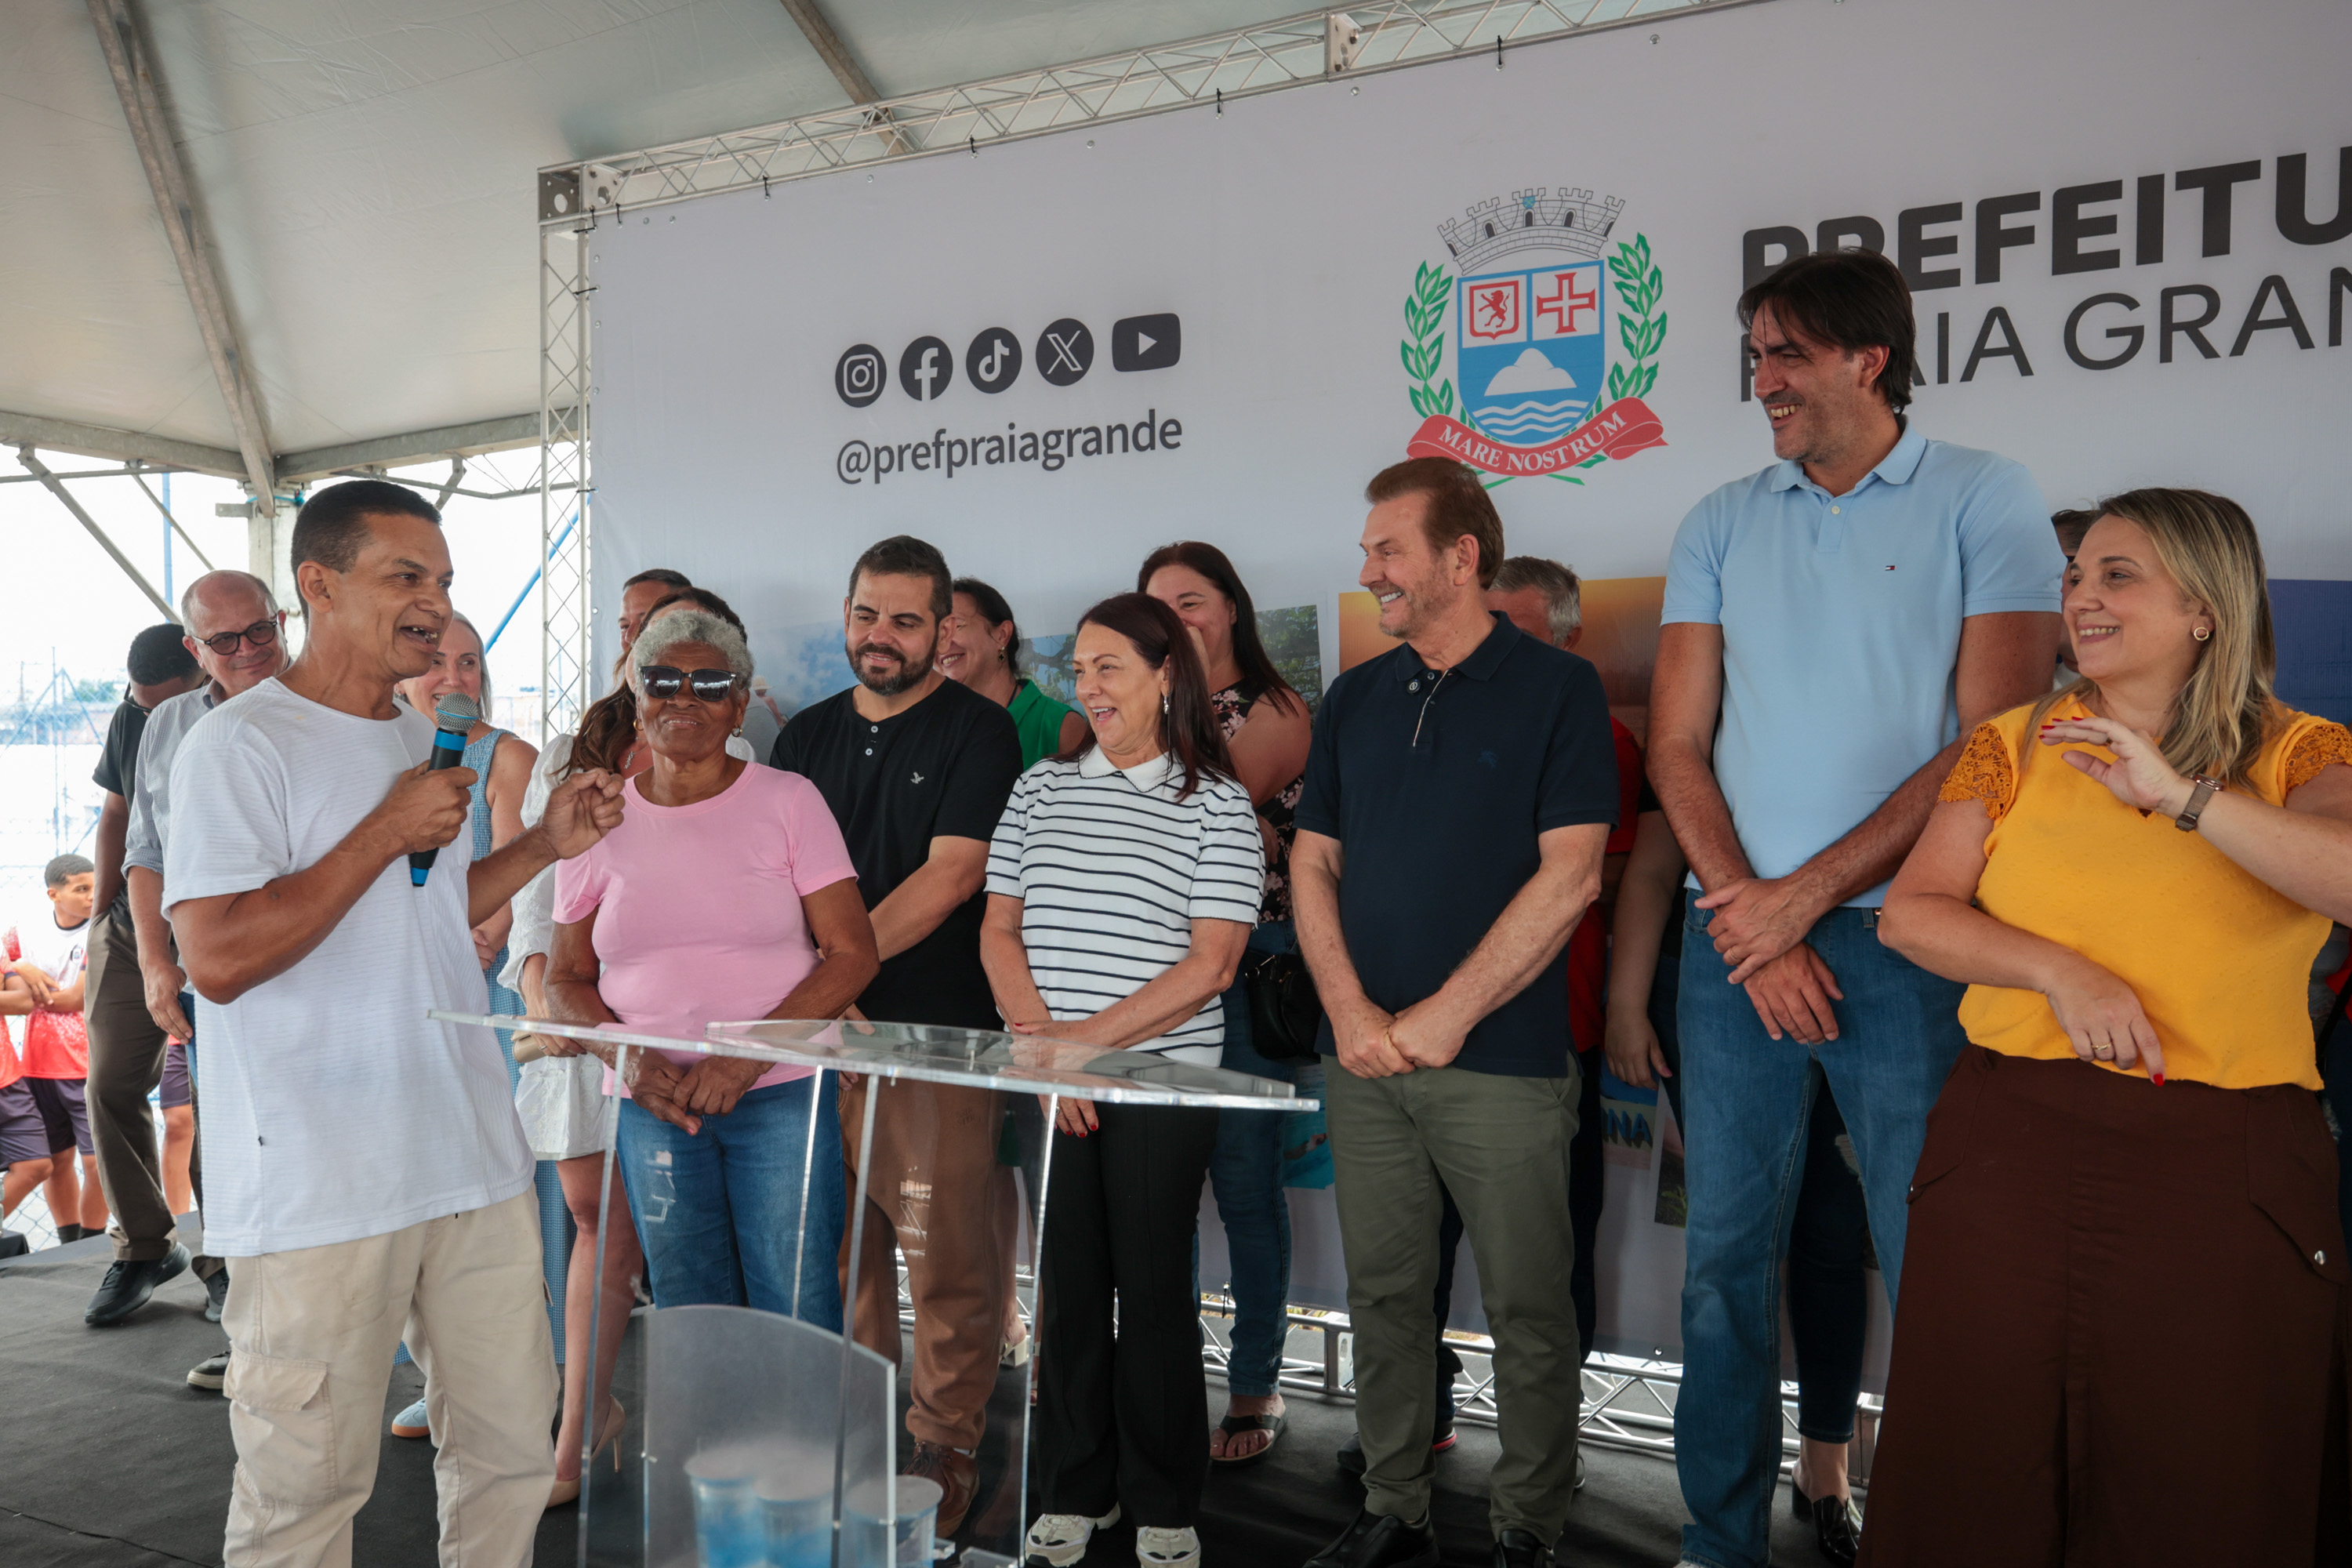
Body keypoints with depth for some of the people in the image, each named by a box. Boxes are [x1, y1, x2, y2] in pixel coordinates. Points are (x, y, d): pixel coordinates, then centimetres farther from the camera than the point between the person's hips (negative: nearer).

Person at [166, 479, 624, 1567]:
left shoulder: (428, 744, 14)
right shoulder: (239, 745, -11)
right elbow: (217, 958, -20)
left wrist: (548, 843, 12)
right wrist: (387, 832, -18)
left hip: (472, 1158, 7)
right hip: (317, 1187, -7)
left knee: (515, 1446, 13)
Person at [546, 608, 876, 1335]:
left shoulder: (788, 800, -1)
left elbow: (853, 953, -6)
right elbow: (566, 980, 10)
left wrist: (749, 1054, -16)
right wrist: (626, 1057, -10)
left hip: (783, 1093, -2)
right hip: (654, 1104, 3)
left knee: (797, 1318, -2)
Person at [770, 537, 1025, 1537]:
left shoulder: (977, 730, -2)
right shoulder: (807, 736, 14)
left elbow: (951, 874, -12)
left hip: (939, 1037, -5)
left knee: (947, 1256, 0)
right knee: (840, 1244, 12)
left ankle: (945, 1448, 15)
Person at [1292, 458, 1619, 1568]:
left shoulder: (1556, 688, -3)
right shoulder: (1354, 698, 12)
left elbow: (1570, 876, -10)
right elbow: (1314, 863, 10)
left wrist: (1445, 1016, -12)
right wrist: (1352, 1012, -5)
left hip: (1502, 1061, -4)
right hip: (1363, 1057, 5)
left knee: (1527, 1309, 5)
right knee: (1383, 1296, 12)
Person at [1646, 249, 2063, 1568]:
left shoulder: (1984, 499, 1)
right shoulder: (1723, 524, 11)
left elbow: (1994, 743, -7)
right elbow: (1679, 745, 7)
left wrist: (1805, 894, -10)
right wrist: (1753, 919, -6)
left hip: (1904, 937, -3)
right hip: (1740, 934, 4)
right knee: (1728, 1257, 9)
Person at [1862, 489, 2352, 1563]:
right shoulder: (2013, 747, 8)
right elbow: (1911, 913, 1)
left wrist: (2180, 793, -26)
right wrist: (2060, 972, -13)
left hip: (2228, 1162, -1)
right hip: (2010, 1141, 2)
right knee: (1976, 1476, 9)